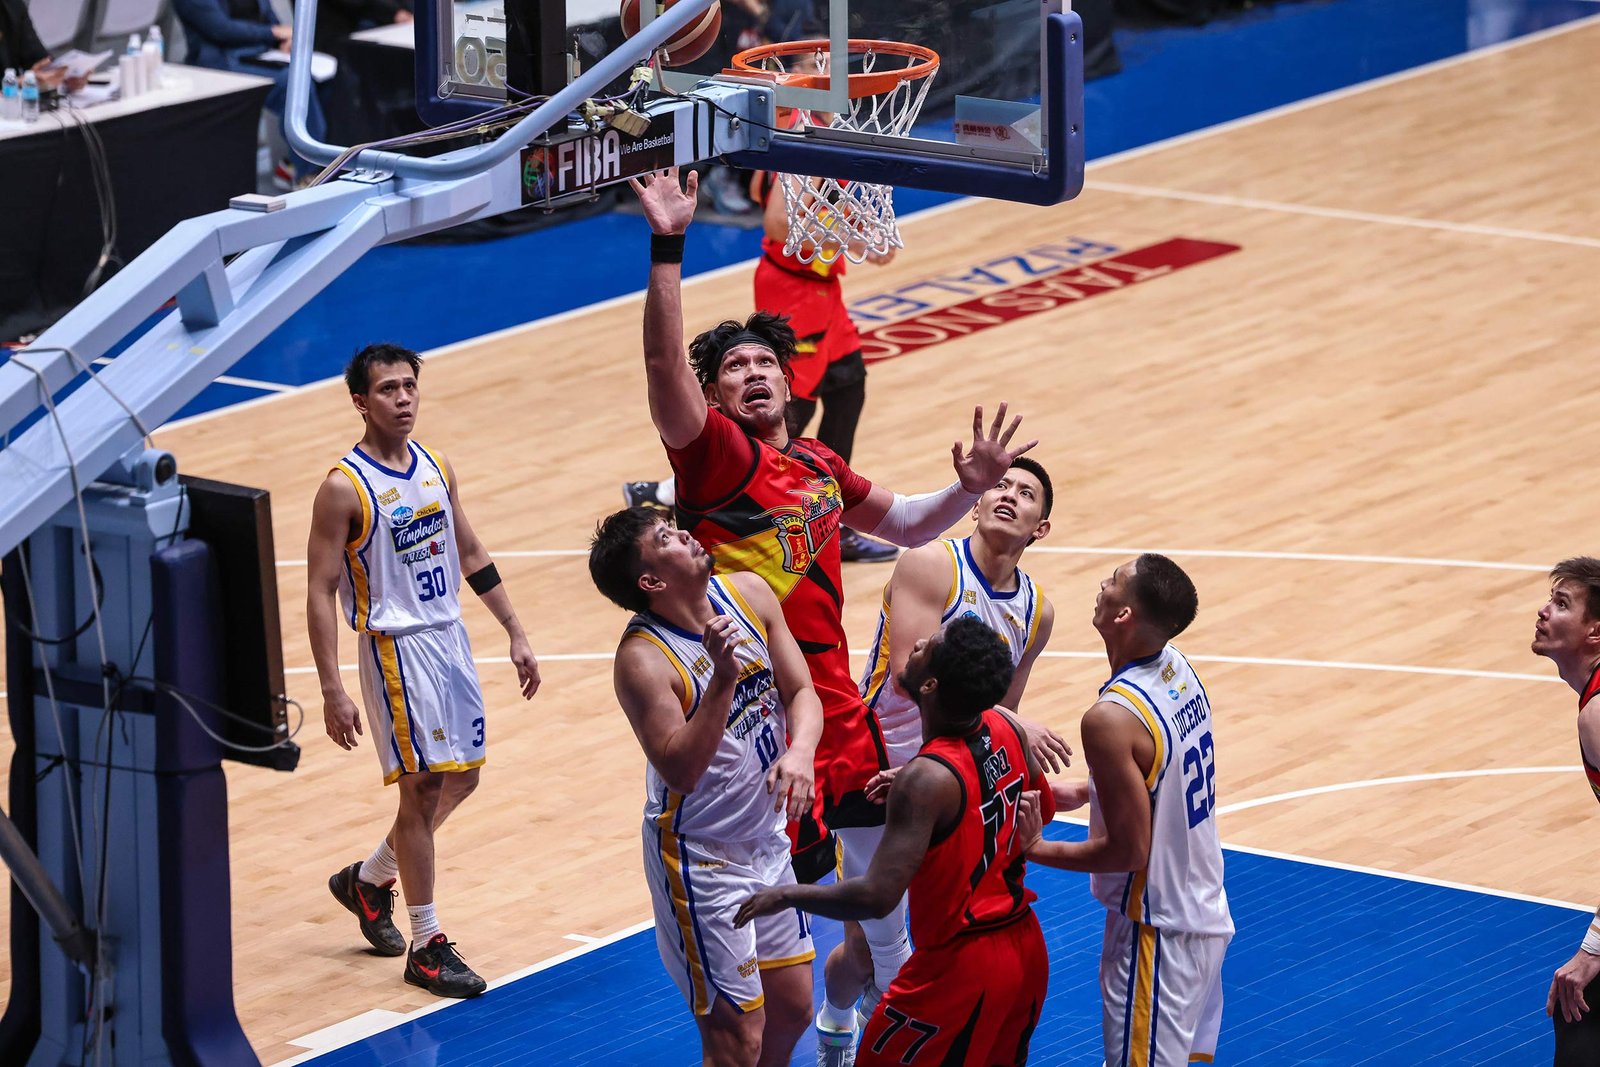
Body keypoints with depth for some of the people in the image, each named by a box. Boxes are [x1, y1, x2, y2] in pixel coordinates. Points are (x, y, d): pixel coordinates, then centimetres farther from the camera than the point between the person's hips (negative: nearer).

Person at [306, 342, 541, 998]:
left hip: (450, 636, 7)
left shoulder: (436, 468, 6)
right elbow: (320, 592, -14)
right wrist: (332, 691, -19)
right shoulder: (345, 488, -15)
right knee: (423, 788, -6)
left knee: (460, 779, 14)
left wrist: (515, 633, 15)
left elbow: (471, 556, 17)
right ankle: (426, 948, 2)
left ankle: (368, 880, 35)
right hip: (396, 647, -7)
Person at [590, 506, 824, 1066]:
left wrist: (800, 751, -20)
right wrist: (723, 679, -38)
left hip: (768, 840, 7)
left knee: (792, 1008, 17)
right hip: (702, 858, -7)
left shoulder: (748, 594, -4)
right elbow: (680, 771, -30)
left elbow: (801, 692, 1)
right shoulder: (642, 658, -24)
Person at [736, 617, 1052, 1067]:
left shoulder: (927, 780, -27)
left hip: (960, 968, -8)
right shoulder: (1006, 729, -5)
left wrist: (787, 895, -17)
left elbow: (877, 897, -31)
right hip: (1027, 953, 8)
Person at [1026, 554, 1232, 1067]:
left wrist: (1035, 851, -11)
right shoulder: (1178, 669, 1)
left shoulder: (1113, 718, -26)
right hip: (1205, 916, 9)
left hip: (1157, 933, -9)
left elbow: (1129, 850, -22)